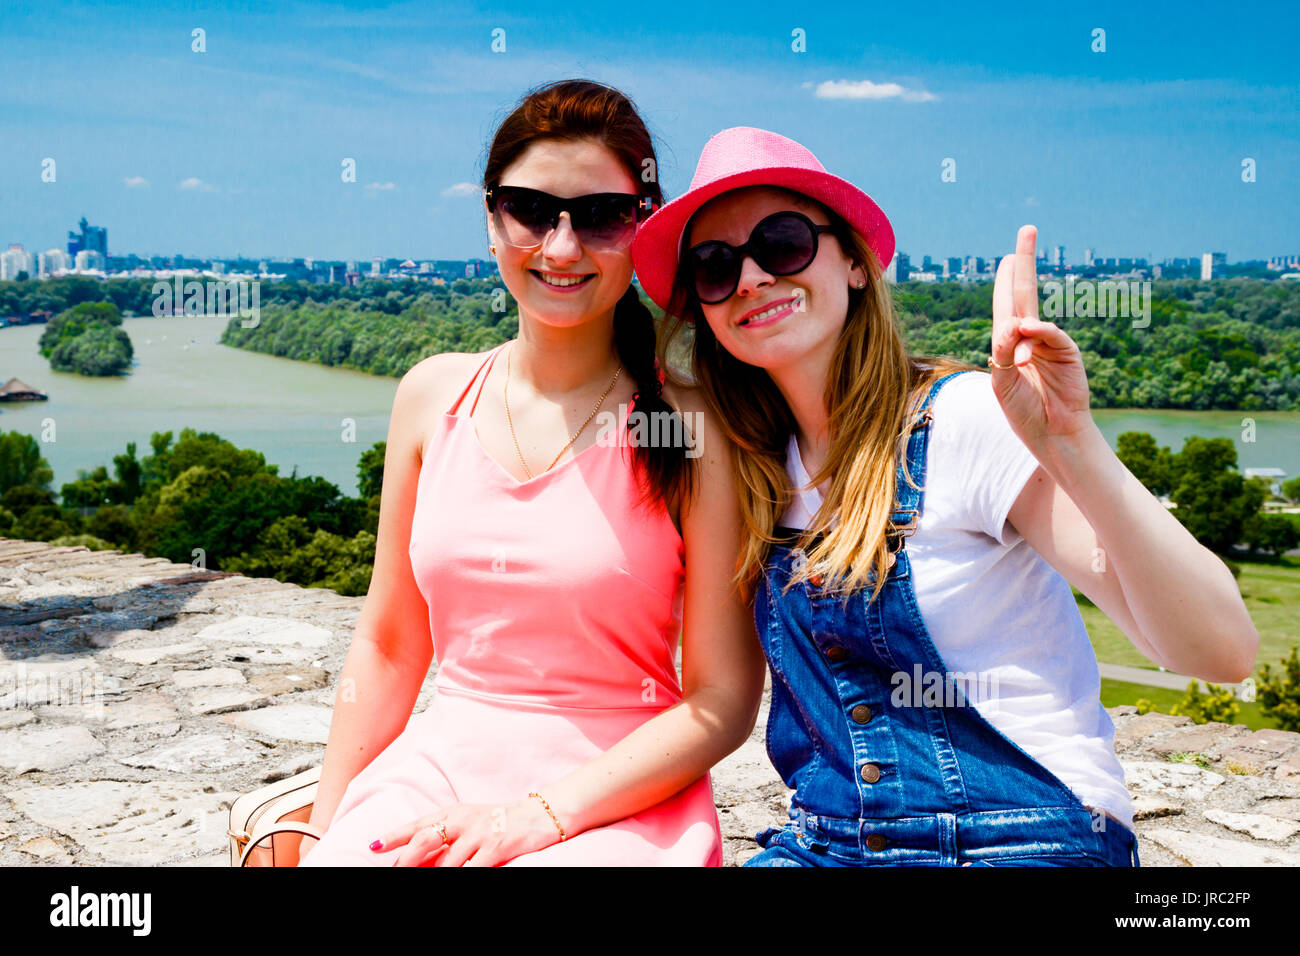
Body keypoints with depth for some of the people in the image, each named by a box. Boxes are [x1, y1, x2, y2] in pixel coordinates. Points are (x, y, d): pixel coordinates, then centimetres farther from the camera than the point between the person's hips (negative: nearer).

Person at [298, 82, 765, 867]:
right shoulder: (434, 395, 4)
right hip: (439, 769, 3)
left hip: (620, 799, -3)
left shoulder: (692, 422, -9)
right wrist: (321, 829, 7)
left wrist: (541, 815, -14)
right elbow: (388, 647, 11)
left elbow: (724, 700, -8)